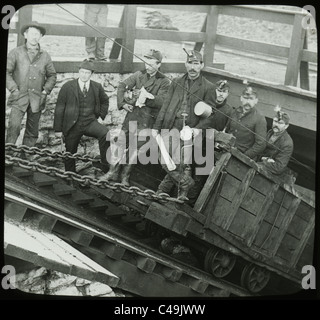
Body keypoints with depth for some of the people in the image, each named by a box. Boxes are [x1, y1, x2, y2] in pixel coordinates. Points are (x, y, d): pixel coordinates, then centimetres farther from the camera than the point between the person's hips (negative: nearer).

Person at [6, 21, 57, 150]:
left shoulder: (45, 56, 11)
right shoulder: (16, 52, 3)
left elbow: (52, 75, 17)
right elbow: (7, 71, 2)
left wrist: (46, 91, 4)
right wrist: (14, 89, -7)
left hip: (37, 100, 3)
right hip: (19, 97, -3)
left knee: (32, 132, 6)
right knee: (14, 126, -20)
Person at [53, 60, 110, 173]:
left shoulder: (97, 87, 4)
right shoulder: (68, 87, -4)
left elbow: (105, 101, 25)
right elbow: (59, 109, -3)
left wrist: (101, 115, 9)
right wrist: (58, 129, -5)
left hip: (90, 122, 1)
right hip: (72, 125, -1)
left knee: (105, 133, -28)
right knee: (70, 154, 8)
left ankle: (106, 165, -17)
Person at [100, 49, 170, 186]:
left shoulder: (164, 82, -3)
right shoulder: (139, 75, 7)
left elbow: (160, 101, -14)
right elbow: (122, 86, 6)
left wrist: (145, 97, -22)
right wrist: (122, 103, -7)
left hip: (147, 119, -3)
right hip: (132, 113, 3)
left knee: (135, 147, 1)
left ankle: (125, 176, 17)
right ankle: (113, 172, 19)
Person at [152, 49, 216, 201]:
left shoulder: (208, 87, 3)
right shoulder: (177, 82, 13)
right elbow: (165, 106, 13)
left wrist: (198, 128, -15)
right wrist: (156, 126, 9)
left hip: (188, 129, -3)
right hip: (171, 126, 3)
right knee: (178, 162, 0)